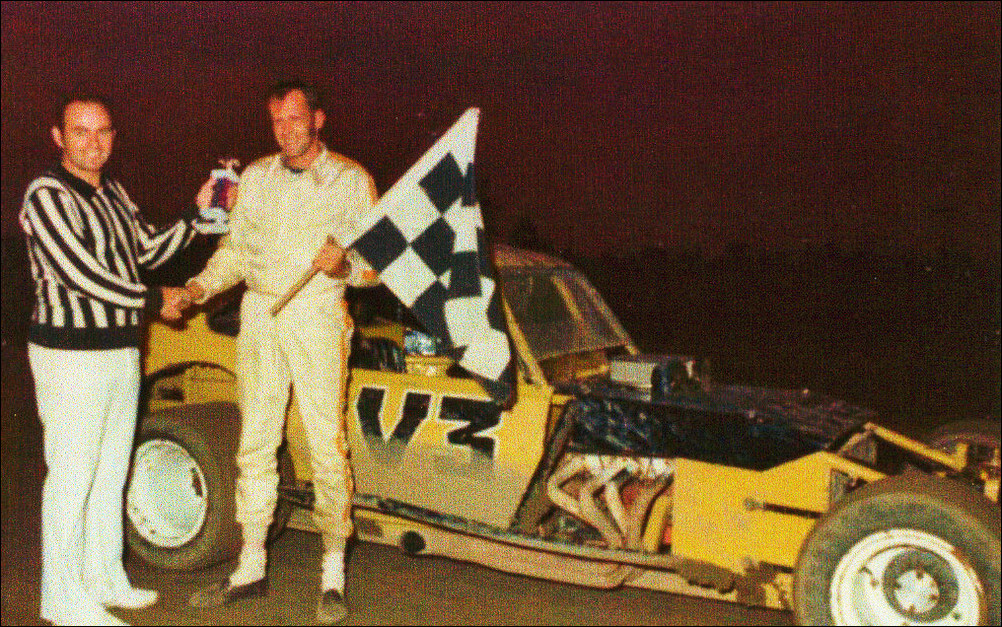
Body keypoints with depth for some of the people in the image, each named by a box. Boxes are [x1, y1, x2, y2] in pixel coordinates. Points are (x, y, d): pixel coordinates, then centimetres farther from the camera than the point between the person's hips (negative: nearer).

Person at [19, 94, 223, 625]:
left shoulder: (113, 192, 13)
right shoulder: (47, 196, -14)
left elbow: (149, 250, 18)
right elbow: (80, 274, -21)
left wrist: (197, 213, 7)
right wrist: (155, 299, -12)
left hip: (121, 350, 9)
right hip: (71, 352, -8)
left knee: (110, 472, 15)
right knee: (72, 476, -2)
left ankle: (105, 580, 28)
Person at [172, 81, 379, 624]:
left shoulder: (351, 179, 2)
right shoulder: (255, 177, 13)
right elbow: (234, 248, 15)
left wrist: (344, 265, -20)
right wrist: (197, 289, -1)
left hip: (318, 318, -4)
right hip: (259, 316, 4)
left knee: (326, 446, -4)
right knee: (255, 442, 8)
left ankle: (333, 576, 7)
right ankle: (251, 569, 19)